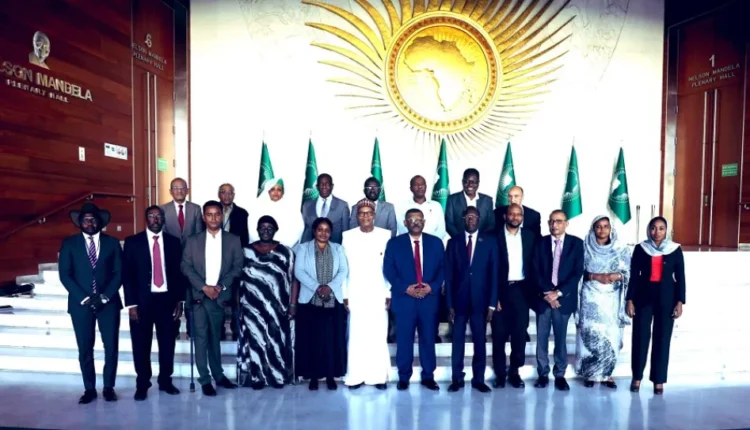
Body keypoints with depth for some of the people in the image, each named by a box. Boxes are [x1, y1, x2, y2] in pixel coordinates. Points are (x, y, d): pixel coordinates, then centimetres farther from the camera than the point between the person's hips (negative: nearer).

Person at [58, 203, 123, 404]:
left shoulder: (112, 243, 6)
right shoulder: (69, 244, 5)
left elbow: (118, 273, 2)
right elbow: (65, 275, -1)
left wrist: (104, 296, -10)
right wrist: (84, 298, -11)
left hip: (108, 302, 0)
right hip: (81, 303, 0)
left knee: (111, 346, 2)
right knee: (85, 348, 6)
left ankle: (109, 387, 16)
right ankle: (89, 389, 20)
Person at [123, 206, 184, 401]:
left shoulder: (174, 242, 6)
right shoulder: (132, 242, 1)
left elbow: (179, 272, 8)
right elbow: (127, 275, -1)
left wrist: (180, 300, 3)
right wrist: (131, 304, -7)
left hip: (167, 299, 2)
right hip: (142, 301, -1)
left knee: (167, 343, 9)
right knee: (141, 345, 6)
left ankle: (165, 381, 25)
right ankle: (142, 385, 22)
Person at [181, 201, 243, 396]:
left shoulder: (233, 240, 4)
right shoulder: (193, 240, 5)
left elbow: (237, 267, 0)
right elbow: (185, 267, 0)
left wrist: (221, 286, -11)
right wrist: (204, 287, -11)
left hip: (220, 296, 0)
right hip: (199, 295, 0)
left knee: (215, 337, 10)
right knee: (201, 337, 1)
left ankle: (218, 375, 23)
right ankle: (205, 379, 10)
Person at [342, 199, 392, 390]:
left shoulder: (386, 235, 1)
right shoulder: (348, 236, 3)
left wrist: (389, 294, -3)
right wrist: (344, 295, 0)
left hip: (378, 294, 0)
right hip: (355, 295, 0)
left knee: (379, 335, 2)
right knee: (356, 335, 3)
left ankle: (379, 376, 13)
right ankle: (356, 376, 14)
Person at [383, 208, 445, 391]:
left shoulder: (436, 243, 8)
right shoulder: (394, 243, 3)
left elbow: (442, 268, 6)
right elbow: (388, 270, -2)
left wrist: (432, 287, -10)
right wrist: (406, 288, -13)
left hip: (429, 298, 2)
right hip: (404, 298, -1)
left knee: (428, 339, 8)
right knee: (404, 340, 4)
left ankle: (428, 376, 22)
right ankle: (403, 377, 18)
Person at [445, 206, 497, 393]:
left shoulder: (490, 242, 4)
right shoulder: (454, 242, 5)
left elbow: (494, 273, 1)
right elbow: (449, 274, 2)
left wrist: (492, 303, -4)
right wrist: (449, 303, -3)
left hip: (480, 300, 0)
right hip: (459, 299, 0)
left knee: (480, 341, 8)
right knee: (457, 340, 6)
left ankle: (478, 379, 21)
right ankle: (457, 378, 18)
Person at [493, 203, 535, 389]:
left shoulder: (529, 236, 8)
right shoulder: (496, 236, -2)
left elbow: (533, 264, 7)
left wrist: (532, 290, -1)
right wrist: (493, 294, -9)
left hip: (521, 290, 2)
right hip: (501, 290, -2)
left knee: (520, 333, 7)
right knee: (499, 334, 4)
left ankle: (514, 371, 22)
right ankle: (499, 373, 17)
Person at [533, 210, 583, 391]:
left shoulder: (576, 243, 2)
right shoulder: (541, 242, 4)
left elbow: (578, 272, -5)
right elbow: (536, 271, 0)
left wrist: (558, 292, -13)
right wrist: (547, 292, -12)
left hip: (564, 298, -1)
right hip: (544, 297, 1)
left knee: (560, 338, 8)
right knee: (542, 338, 5)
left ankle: (560, 375, 21)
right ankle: (543, 374, 16)